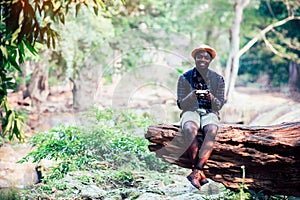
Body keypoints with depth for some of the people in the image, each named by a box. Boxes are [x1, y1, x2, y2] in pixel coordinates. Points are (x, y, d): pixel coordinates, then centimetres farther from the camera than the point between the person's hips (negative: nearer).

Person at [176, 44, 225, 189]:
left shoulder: (218, 79, 4)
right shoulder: (184, 78, 2)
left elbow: (219, 106, 4)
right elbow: (181, 105, 1)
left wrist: (211, 97, -19)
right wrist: (192, 95, -20)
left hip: (210, 113, 1)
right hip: (190, 112, -1)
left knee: (211, 131, -36)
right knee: (189, 129, -37)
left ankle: (195, 172, -39)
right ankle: (200, 172, -34)